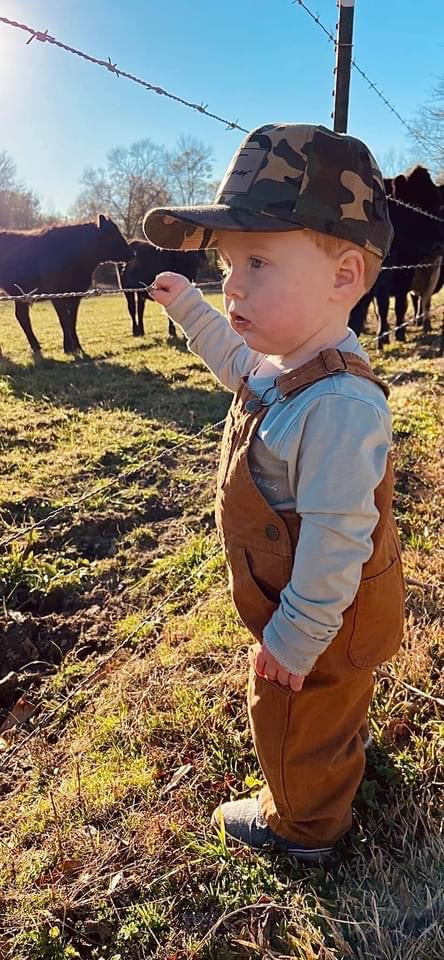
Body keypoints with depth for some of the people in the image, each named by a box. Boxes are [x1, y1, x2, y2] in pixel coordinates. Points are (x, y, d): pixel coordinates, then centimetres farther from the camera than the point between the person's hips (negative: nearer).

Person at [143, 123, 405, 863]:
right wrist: (188, 308, 17)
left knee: (294, 721, 18)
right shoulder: (281, 362, -7)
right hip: (306, 605, 8)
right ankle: (344, 754, 65)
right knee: (332, 702, 34)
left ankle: (305, 825, 48)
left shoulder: (340, 405, -38)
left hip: (323, 617, -8)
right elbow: (237, 360, 19)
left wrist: (296, 639, -23)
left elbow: (336, 543, -33)